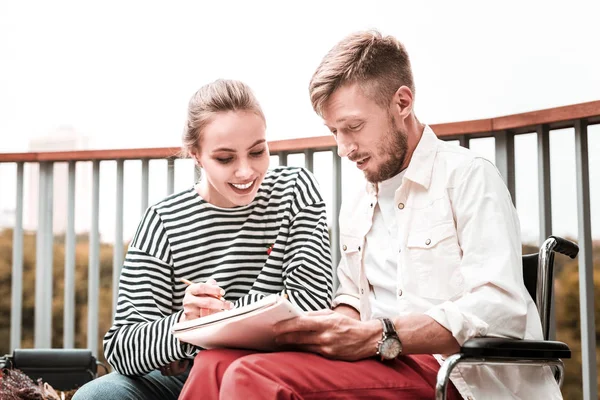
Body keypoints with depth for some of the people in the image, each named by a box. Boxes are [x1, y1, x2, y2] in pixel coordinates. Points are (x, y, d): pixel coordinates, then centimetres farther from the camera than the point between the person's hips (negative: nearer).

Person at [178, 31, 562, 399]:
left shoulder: (468, 176, -2)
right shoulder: (355, 205, 23)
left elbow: (501, 310, -14)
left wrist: (378, 337, -22)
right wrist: (335, 324, 0)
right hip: (380, 362, 7)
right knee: (218, 363, -20)